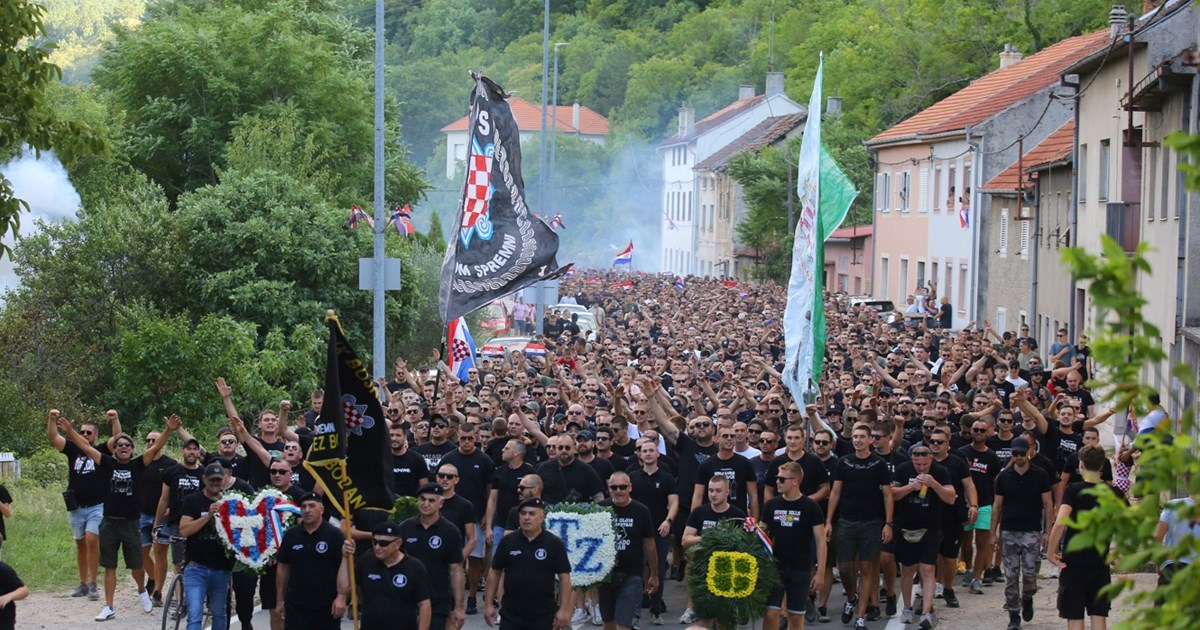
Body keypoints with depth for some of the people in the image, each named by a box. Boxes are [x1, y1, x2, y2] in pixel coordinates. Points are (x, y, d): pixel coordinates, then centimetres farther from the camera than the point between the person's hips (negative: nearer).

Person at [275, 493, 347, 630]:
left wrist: (341, 597, -17)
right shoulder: (291, 535, 3)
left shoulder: (335, 535, -7)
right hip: (296, 605, 2)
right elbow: (282, 567, 9)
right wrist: (280, 600, 8)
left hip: (327, 605, -2)